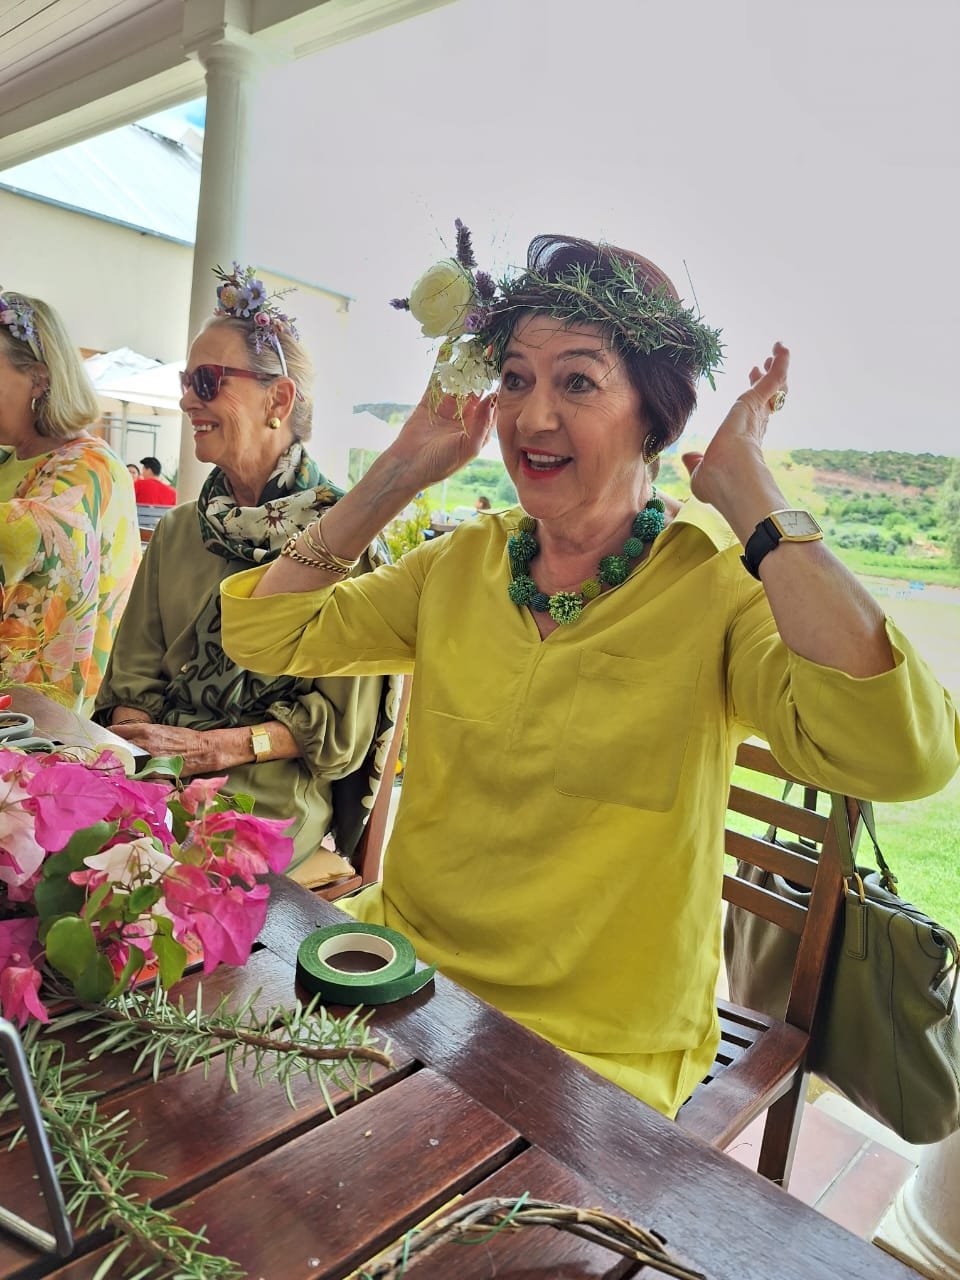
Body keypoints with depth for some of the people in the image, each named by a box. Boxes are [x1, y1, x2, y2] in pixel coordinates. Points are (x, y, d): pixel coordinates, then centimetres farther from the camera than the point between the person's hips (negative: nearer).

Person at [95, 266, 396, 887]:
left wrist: (211, 746, -15)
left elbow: (341, 720, -7)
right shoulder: (178, 531, 13)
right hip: (152, 776, 5)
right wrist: (143, 747, -11)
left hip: (273, 791, -5)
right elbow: (133, 677, 11)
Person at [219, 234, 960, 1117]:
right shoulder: (465, 564, 2)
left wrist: (749, 494, -24)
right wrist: (399, 474, -2)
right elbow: (261, 632, -1)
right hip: (406, 960, 5)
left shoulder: (723, 586, -13)